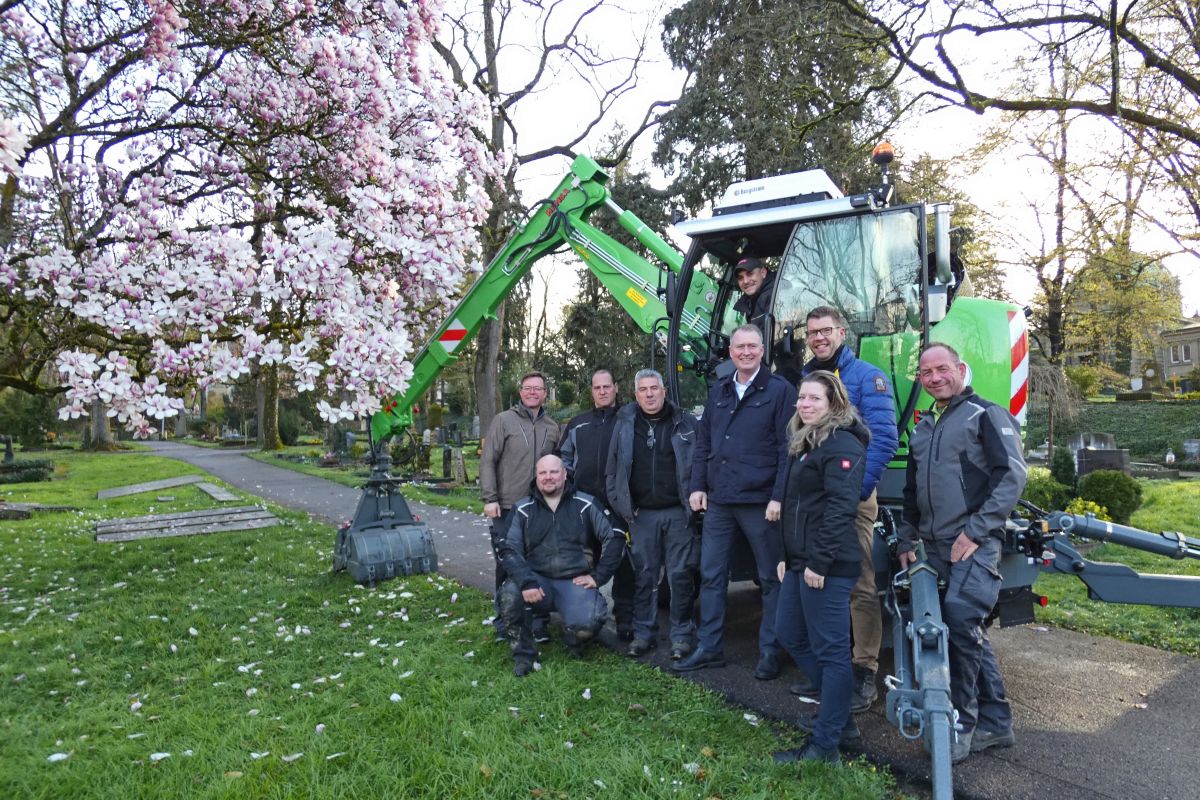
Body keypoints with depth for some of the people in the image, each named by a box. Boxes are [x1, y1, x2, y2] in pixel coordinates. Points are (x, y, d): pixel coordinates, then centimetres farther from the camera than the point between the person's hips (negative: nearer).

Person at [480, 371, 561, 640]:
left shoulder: (552, 427, 11)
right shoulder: (504, 420, 0)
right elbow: (487, 461, -3)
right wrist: (490, 498, -9)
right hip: (507, 508, -2)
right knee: (506, 566, 5)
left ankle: (539, 623, 17)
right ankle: (505, 623, 20)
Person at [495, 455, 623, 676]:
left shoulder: (585, 505, 1)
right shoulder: (523, 509, 3)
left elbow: (614, 538, 0)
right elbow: (509, 549, -5)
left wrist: (598, 576, -5)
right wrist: (526, 582, -21)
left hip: (575, 581, -1)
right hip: (537, 580, 1)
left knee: (587, 624, -28)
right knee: (509, 596, -30)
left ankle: (573, 639, 14)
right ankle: (523, 653, -2)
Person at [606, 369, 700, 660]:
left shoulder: (685, 423, 2)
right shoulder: (625, 425, 7)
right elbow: (613, 469, 10)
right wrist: (620, 504, 3)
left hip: (678, 513, -2)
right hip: (641, 514, 2)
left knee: (680, 575, 1)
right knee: (644, 576, 8)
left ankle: (682, 635, 14)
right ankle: (644, 633, 20)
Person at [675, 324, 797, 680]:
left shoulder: (780, 390, -4)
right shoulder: (718, 391, 13)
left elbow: (788, 449, -9)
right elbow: (703, 443, 16)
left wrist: (779, 497, -14)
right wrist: (697, 486, 8)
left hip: (760, 502, -5)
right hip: (718, 501, 6)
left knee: (771, 579, 7)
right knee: (711, 575, 10)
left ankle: (770, 652, 20)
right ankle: (709, 647, 22)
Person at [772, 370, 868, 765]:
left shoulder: (842, 445, -13)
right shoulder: (805, 443, 18)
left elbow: (840, 508, -21)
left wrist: (819, 563, -21)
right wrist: (787, 556, 20)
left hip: (827, 566, -11)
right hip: (801, 562, 11)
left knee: (830, 650, -1)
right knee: (789, 634, 18)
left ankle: (825, 746, 9)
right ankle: (839, 714, 31)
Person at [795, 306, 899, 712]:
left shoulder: (867, 377, -2)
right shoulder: (803, 379, 15)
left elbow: (883, 439, -11)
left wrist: (858, 490, -18)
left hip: (851, 499, -6)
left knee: (859, 586, -3)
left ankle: (865, 674, 7)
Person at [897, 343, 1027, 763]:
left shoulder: (986, 415, -2)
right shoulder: (922, 428, 20)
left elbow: (1012, 475, -12)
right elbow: (911, 491, 27)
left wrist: (975, 531, -16)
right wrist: (906, 540, 21)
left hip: (976, 544, -7)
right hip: (935, 548, 7)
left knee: (961, 619, -20)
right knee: (969, 632, 10)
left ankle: (962, 722, -6)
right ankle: (995, 723, 21)